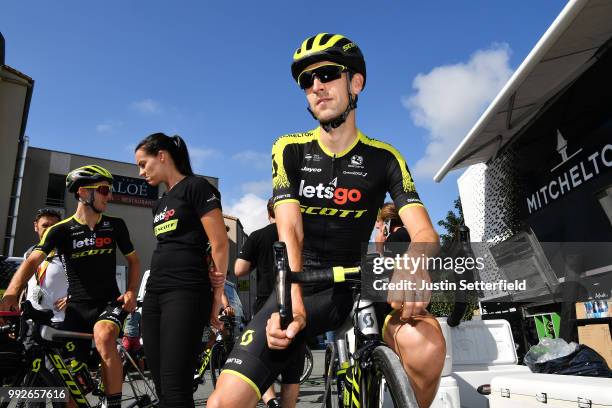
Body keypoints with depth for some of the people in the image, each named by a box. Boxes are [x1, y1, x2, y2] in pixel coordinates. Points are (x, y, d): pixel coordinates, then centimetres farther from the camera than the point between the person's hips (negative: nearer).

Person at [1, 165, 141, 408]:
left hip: (110, 302, -1)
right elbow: (33, 260, -17)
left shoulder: (116, 226, 1)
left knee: (103, 336, -34)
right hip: (77, 307, 1)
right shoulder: (61, 230, -4)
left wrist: (131, 292, -5)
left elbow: (133, 260, 11)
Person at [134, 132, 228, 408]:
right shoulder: (160, 203, 21)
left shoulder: (197, 187, -5)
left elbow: (220, 243, -10)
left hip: (186, 293, -8)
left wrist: (217, 295, -8)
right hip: (154, 294, 9)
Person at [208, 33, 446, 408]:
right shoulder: (290, 151, -1)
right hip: (301, 287, 0)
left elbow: (425, 231, -12)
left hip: (357, 285, 1)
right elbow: (290, 232, -13)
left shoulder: (384, 158, -1)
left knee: (427, 345, -31)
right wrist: (293, 301, -31)